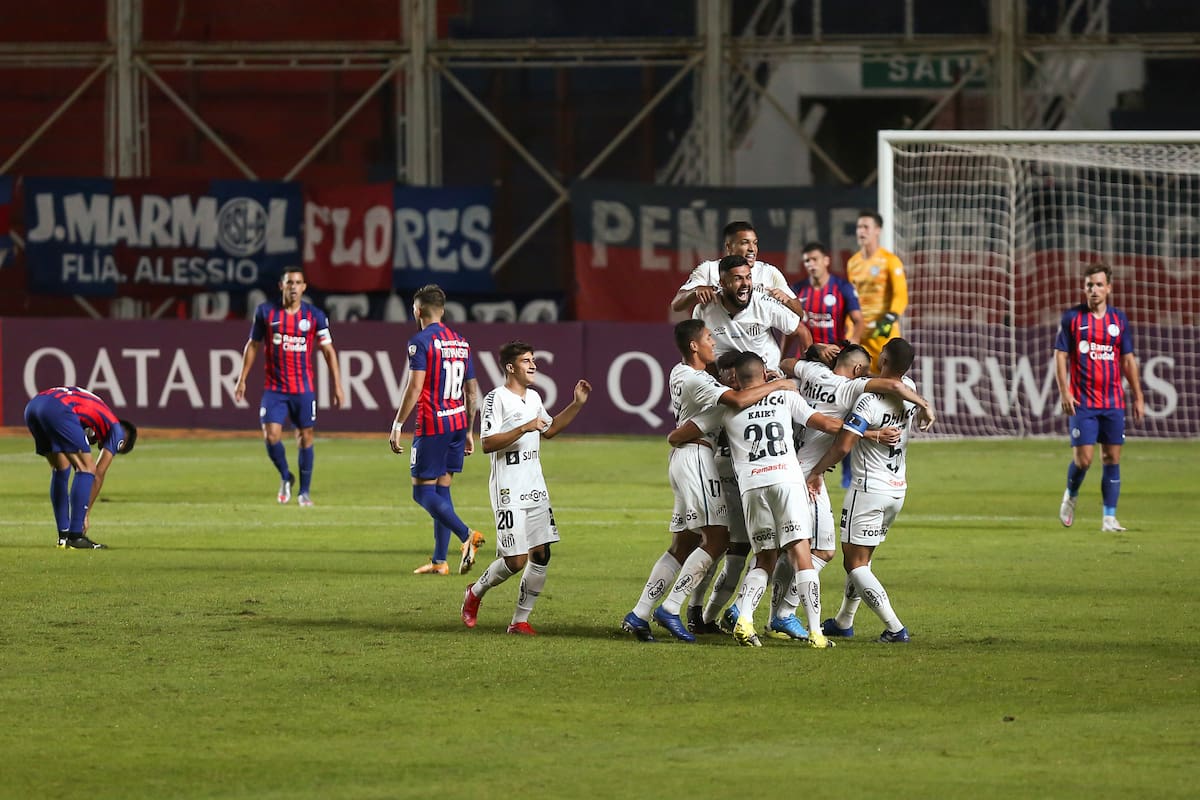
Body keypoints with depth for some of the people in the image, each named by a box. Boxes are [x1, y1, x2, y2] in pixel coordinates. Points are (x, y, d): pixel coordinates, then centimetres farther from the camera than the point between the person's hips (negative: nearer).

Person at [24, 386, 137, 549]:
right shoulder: (117, 430, 17)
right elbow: (99, 474, 14)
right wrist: (87, 514, 20)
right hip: (58, 410, -8)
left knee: (60, 470, 22)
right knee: (87, 468, 3)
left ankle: (63, 536, 21)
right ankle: (76, 536, -3)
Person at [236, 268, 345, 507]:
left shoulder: (315, 316, -2)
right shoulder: (266, 312, -1)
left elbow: (328, 350, 3)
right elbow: (253, 345, 9)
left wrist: (337, 387, -1)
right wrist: (242, 379, 5)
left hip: (303, 389, 0)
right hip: (274, 388, 0)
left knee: (305, 438, 4)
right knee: (271, 436, -11)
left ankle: (304, 492, 18)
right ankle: (285, 478, 15)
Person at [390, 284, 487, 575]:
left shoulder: (421, 342, -10)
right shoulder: (461, 343, 13)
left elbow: (414, 388, -17)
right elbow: (472, 391, 16)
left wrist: (397, 426, -12)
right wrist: (468, 431, 23)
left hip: (431, 426, -7)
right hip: (458, 424, 7)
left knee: (423, 492, -4)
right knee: (442, 489, 12)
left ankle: (467, 535, -23)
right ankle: (439, 561, 10)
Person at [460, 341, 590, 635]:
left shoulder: (534, 398, 15)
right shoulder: (497, 398, -10)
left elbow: (549, 429, 32)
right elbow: (487, 443, -18)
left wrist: (577, 404, 22)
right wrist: (524, 428, -24)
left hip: (536, 488, 8)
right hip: (509, 491, -8)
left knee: (541, 554, 0)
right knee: (515, 560, -9)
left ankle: (520, 620, 8)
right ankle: (475, 593, 18)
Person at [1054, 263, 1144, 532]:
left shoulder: (1119, 320, 8)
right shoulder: (1072, 318, 0)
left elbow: (1128, 360, 12)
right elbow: (1060, 356, 0)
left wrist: (1138, 397, 8)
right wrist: (1064, 392, -10)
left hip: (1113, 403, 3)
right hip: (1082, 403, -3)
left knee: (1112, 459, 0)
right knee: (1083, 458, -8)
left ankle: (1109, 518, 3)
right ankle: (1070, 496, 21)